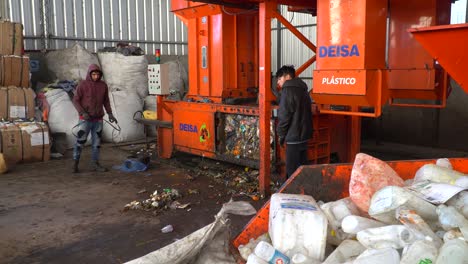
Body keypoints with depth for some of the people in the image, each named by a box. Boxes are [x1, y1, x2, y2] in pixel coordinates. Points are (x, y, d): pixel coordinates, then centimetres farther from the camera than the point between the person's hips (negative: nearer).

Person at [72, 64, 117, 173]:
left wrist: (110, 113, 6)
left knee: (96, 143, 9)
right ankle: (75, 163, 10)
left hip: (98, 120, 4)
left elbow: (106, 101, 14)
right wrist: (83, 113, -16)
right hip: (85, 119, -4)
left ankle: (95, 164, 18)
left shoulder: (103, 85, 5)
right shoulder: (83, 85, -6)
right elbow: (75, 100, -4)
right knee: (80, 141, -2)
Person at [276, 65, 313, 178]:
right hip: (304, 135, 9)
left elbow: (284, 115, -17)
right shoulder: (302, 89, 14)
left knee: (292, 170, -3)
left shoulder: (288, 90, -13)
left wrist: (281, 133, -6)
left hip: (294, 137, -9)